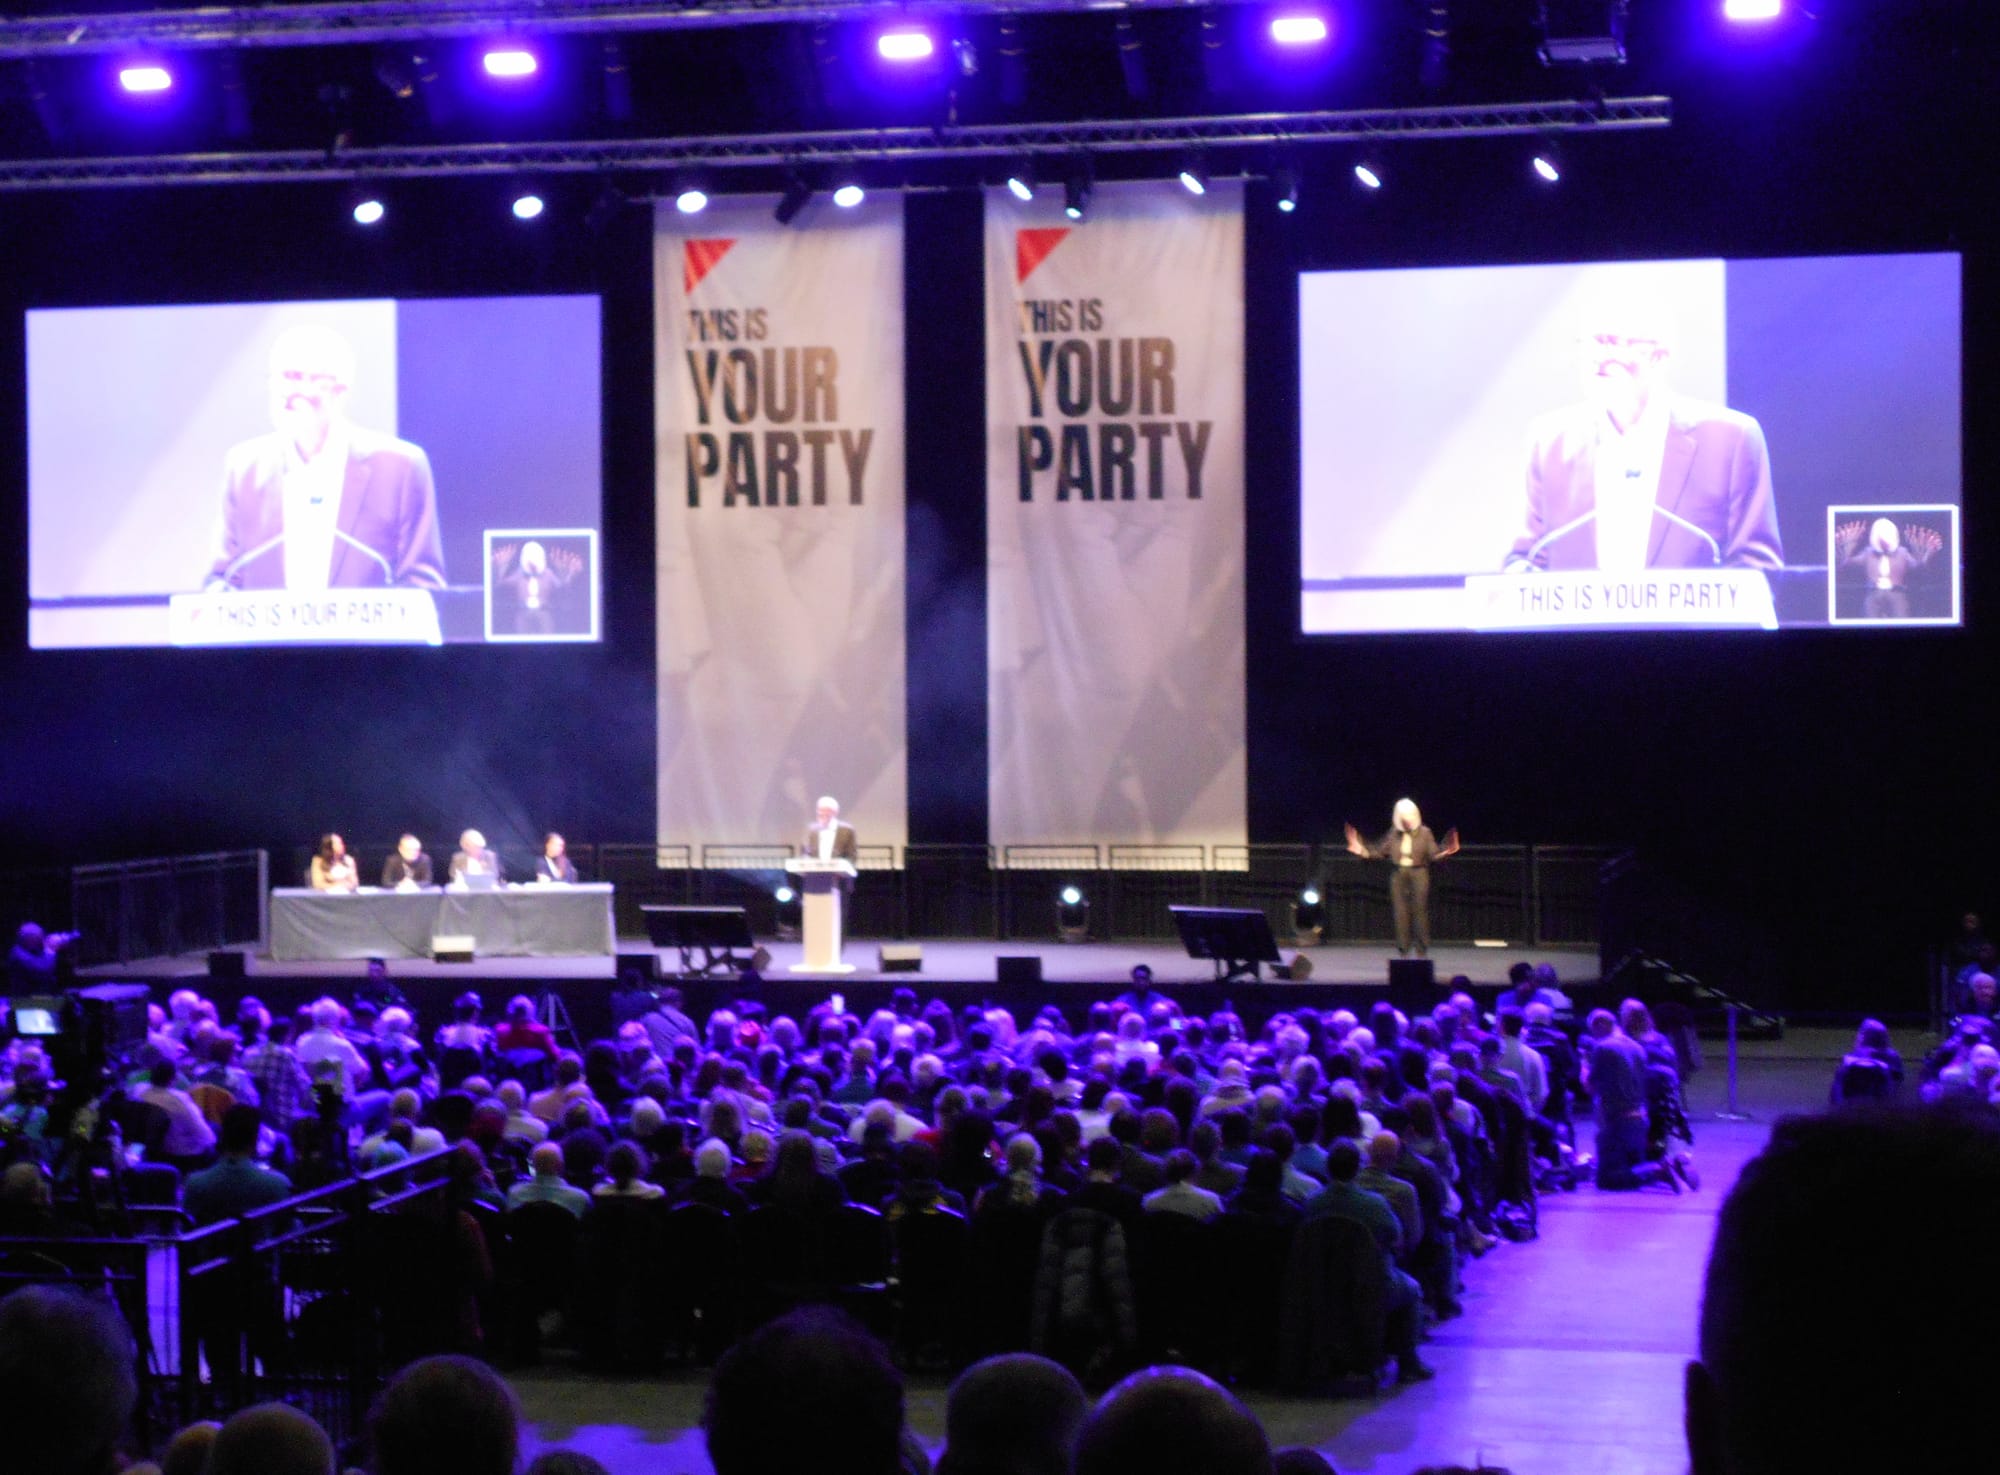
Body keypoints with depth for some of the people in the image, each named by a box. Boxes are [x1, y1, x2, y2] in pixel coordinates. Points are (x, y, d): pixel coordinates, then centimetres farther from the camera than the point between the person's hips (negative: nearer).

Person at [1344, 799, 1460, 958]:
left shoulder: (1424, 833, 0)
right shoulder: (1394, 833, 8)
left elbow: (1433, 854, -4)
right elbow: (1381, 851, 12)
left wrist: (1444, 852, -23)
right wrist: (1363, 851, 3)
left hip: (1418, 873, -3)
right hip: (1398, 874, 3)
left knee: (1419, 911, -3)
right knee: (1400, 913, 2)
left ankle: (1422, 953, 6)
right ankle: (1402, 952, 9)